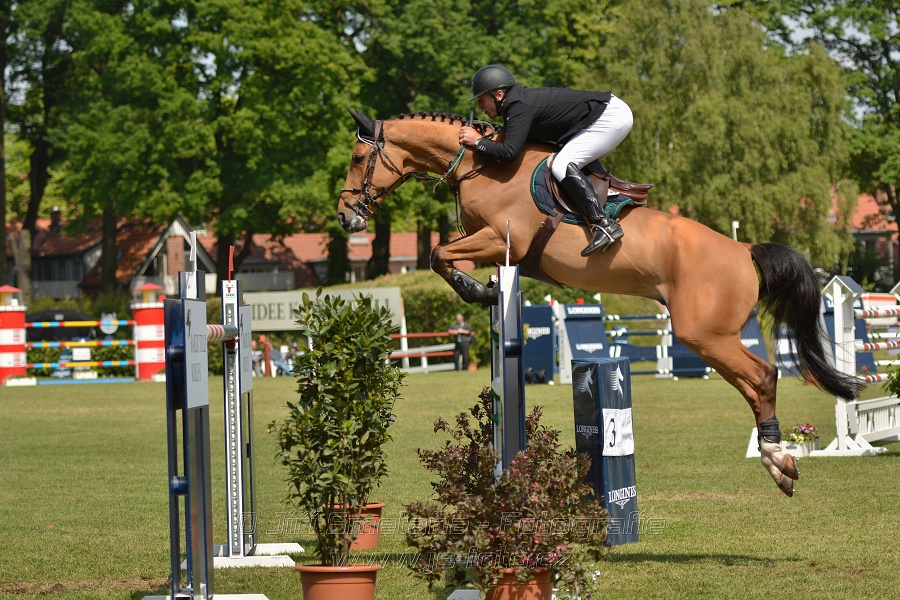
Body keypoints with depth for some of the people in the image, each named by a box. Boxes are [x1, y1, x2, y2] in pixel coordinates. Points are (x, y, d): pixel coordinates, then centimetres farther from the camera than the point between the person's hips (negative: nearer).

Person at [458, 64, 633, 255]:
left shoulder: (519, 107, -18)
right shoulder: (519, 100, 12)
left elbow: (509, 153, -25)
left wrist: (478, 142, -13)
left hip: (611, 116, -10)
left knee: (562, 166, -20)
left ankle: (604, 225, -27)